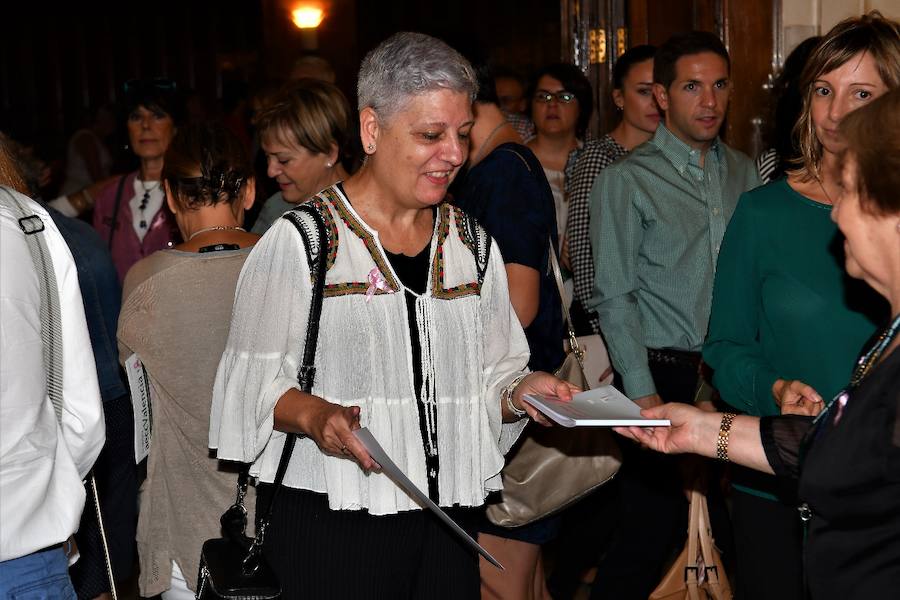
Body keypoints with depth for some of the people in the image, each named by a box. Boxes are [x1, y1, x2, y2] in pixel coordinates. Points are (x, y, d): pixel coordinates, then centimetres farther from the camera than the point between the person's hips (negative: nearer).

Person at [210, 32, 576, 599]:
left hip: (445, 521, 5)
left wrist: (519, 392, -6)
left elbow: (491, 376, 14)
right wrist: (313, 414, -25)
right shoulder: (298, 241, -6)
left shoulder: (471, 244, 10)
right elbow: (252, 380, -7)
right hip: (327, 524, -4)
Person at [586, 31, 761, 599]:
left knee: (730, 531, 10)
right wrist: (644, 394, -11)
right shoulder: (627, 179, -4)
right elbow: (614, 297, -7)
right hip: (664, 376, -4)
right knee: (649, 535, -1)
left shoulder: (745, 172, 11)